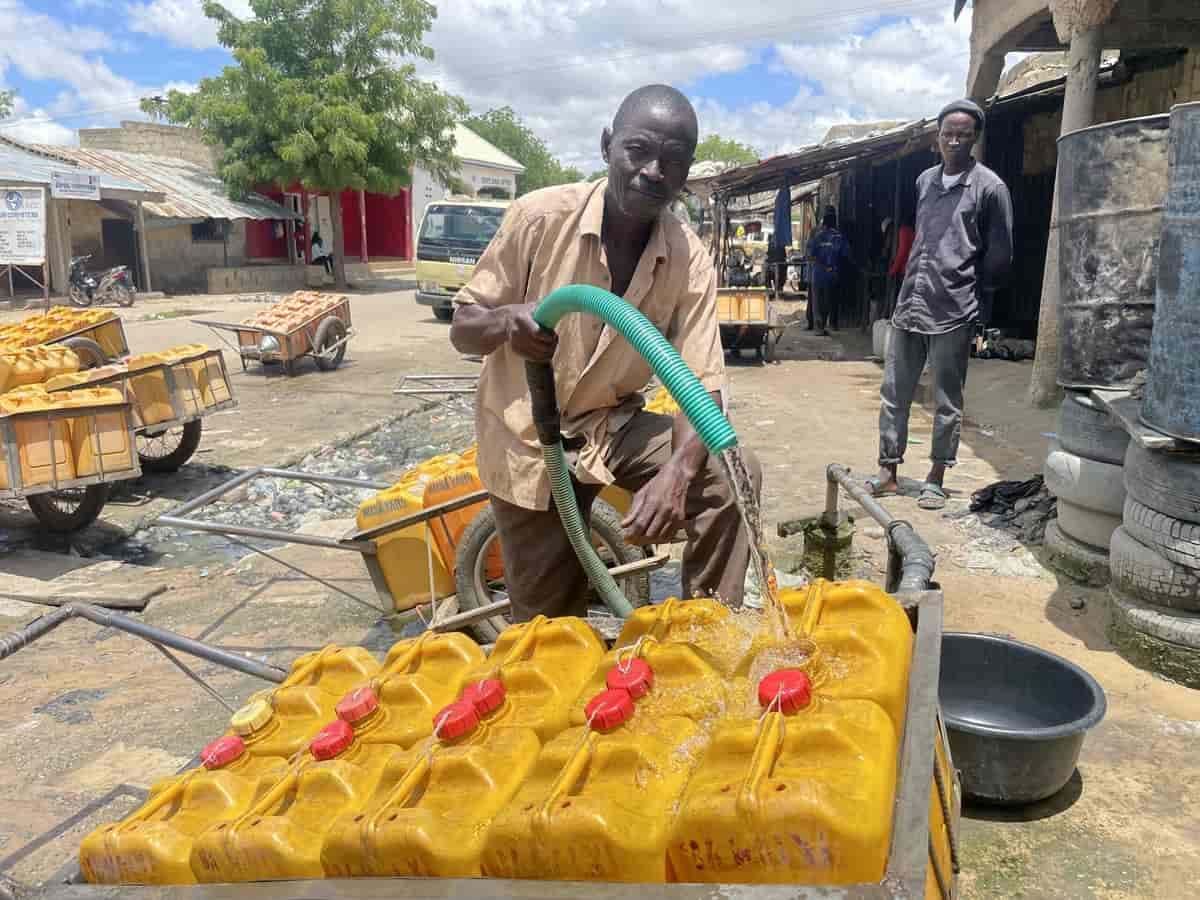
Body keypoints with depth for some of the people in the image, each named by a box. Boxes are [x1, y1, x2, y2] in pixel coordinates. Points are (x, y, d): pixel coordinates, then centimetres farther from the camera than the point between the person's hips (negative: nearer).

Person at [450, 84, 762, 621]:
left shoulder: (690, 261, -14)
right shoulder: (540, 217, -18)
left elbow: (701, 388, -18)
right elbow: (462, 329, -10)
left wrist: (676, 472, -38)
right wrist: (506, 322, -35)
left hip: (613, 426, 2)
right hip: (528, 437, -2)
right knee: (550, 624, 2)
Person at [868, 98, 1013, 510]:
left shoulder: (989, 187, -3)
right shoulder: (925, 180, 13)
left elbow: (1000, 255, -1)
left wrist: (968, 293, 3)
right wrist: (914, 283, 17)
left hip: (953, 313, -5)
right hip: (909, 305, 5)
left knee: (947, 399, 4)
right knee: (893, 392, 7)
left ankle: (936, 477, 15)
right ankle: (888, 471, 16)